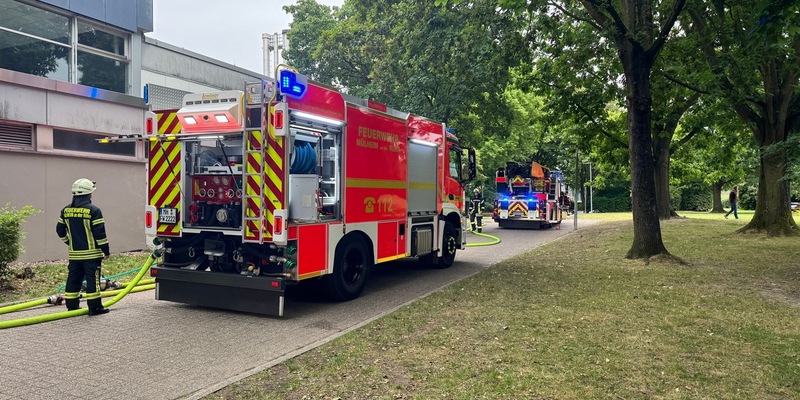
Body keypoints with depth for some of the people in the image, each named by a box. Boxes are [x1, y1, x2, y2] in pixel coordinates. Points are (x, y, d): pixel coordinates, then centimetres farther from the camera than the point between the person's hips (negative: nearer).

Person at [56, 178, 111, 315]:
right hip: (91, 253, -6)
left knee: (73, 278, 13)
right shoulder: (93, 210, -13)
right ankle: (94, 307, 1)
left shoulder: (66, 210, 7)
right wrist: (106, 250, -7)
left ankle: (72, 305, 20)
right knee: (92, 279, -1)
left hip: (74, 253, 6)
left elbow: (60, 230, 15)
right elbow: (100, 233, -15)